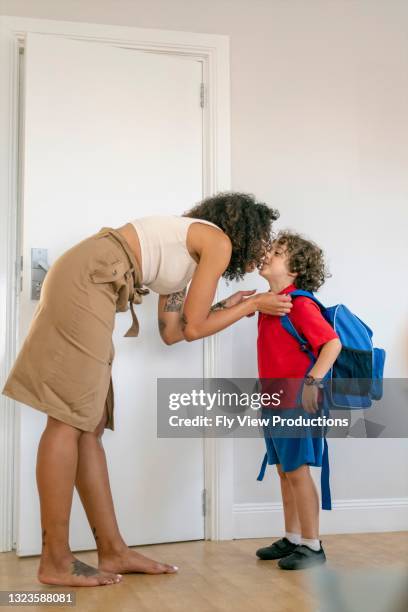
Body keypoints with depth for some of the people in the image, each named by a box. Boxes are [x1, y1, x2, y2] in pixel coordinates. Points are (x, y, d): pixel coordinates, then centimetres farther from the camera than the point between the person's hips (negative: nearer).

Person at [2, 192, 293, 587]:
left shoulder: (188, 249, 25)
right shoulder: (218, 241, 0)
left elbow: (170, 332, 22)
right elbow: (193, 329, 0)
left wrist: (227, 305, 29)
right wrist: (254, 305, 12)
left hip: (83, 281, 10)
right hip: (86, 280, -10)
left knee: (88, 424, 5)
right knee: (70, 419, -9)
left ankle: (114, 551, 10)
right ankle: (55, 561, -4)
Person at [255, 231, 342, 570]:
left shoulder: (300, 304, -15)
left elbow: (333, 343, -21)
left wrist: (312, 382, -25)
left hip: (297, 401, -9)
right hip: (274, 401, 9)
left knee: (298, 471, -3)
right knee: (285, 471, 14)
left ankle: (312, 546, 8)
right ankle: (292, 539, 25)